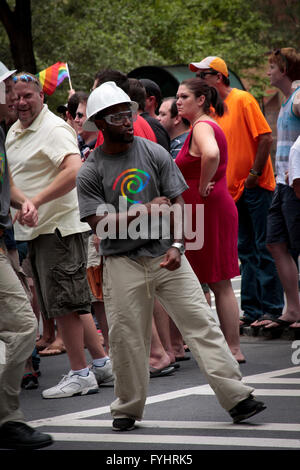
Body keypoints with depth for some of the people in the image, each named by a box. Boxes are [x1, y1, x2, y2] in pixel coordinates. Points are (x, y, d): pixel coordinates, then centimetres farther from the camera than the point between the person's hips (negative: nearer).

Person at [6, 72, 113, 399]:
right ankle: (102, 363, 22)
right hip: (35, 229, 9)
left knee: (63, 304, -6)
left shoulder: (54, 129, -14)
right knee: (73, 302, 14)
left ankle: (80, 375, 0)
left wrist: (35, 201, -30)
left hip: (59, 226, -9)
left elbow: (75, 170, -28)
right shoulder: (15, 132, 15)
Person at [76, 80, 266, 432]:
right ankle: (127, 409, 19)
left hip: (166, 256, 1)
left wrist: (176, 245, -11)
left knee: (201, 322, -6)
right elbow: (101, 224, -9)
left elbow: (177, 203, 3)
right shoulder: (90, 173, -2)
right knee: (126, 337, 1)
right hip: (123, 263, -1)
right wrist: (147, 211, -11)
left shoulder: (155, 154, 4)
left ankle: (236, 397, -9)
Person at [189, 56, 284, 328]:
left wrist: (254, 175, -16)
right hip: (234, 190, 7)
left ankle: (272, 309, -1)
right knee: (246, 250, 9)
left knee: (264, 248, -5)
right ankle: (252, 310, 13)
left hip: (256, 186, -7)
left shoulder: (243, 100, -10)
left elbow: (265, 137, -15)